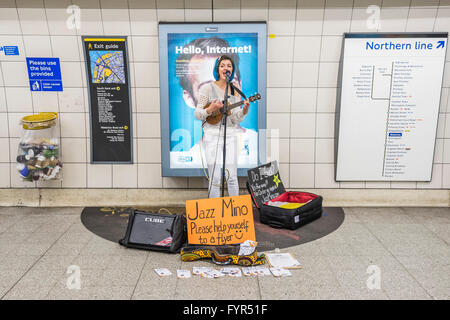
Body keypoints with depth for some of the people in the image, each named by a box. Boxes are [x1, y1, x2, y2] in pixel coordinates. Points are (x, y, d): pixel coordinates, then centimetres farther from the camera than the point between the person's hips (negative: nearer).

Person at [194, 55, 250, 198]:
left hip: (230, 135, 3)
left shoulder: (235, 91, 10)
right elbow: (197, 114, -1)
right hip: (212, 135, -3)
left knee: (232, 177, 3)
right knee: (215, 178, -3)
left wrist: (244, 110, -16)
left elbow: (236, 119, 4)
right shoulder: (207, 88, 0)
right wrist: (210, 109, -19)